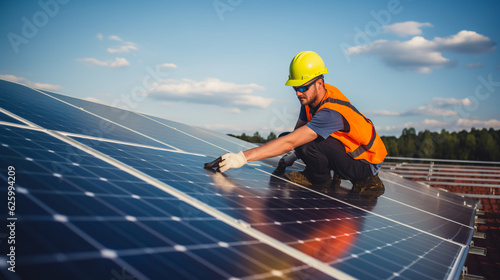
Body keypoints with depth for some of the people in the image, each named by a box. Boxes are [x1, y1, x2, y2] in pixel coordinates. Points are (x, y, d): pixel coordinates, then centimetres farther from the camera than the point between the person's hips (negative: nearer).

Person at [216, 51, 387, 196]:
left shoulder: (331, 113, -33)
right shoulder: (311, 97, -5)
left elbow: (290, 143, -39)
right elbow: (298, 130, 8)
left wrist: (243, 157, -42)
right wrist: (293, 156, -10)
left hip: (366, 164, -8)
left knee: (308, 144, -34)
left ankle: (321, 181, -2)